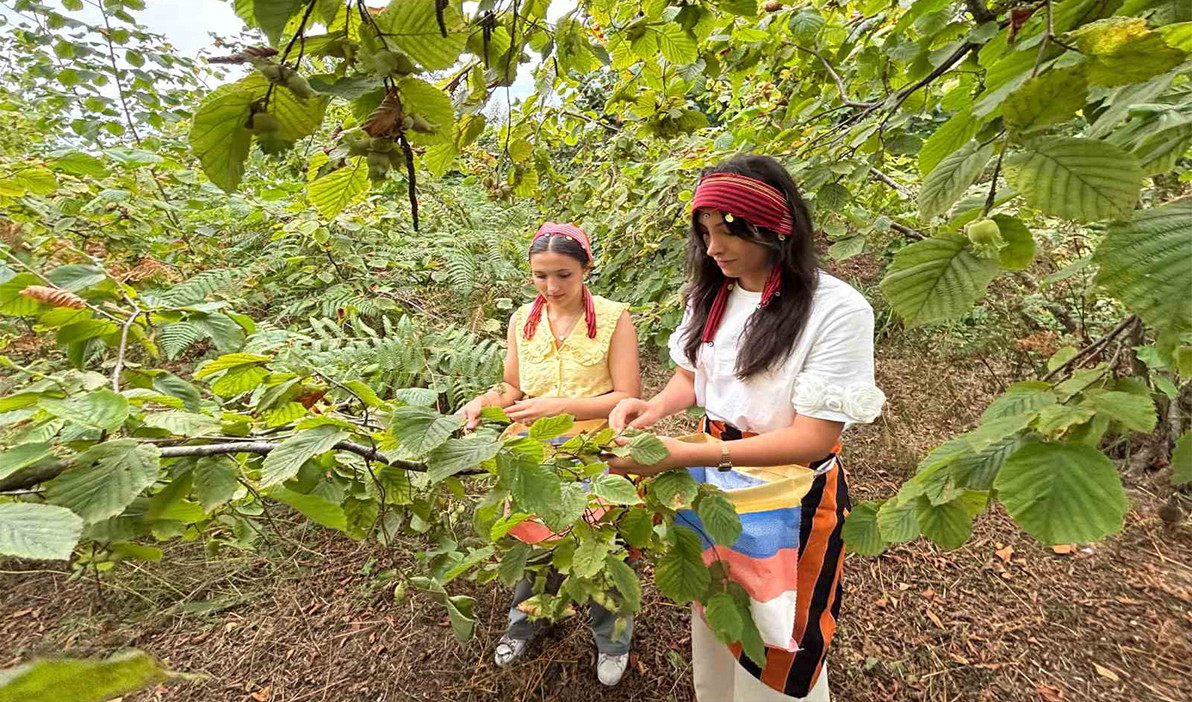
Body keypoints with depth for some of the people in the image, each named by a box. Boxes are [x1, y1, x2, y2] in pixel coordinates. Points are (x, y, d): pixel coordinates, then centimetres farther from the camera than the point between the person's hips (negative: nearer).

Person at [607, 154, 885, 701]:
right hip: (712, 480, 6)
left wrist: (686, 455, -31)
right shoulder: (711, 294, -2)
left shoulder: (837, 309, -21)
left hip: (789, 498, -5)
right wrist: (652, 408, -14)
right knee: (712, 625, 27)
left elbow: (814, 437, -23)